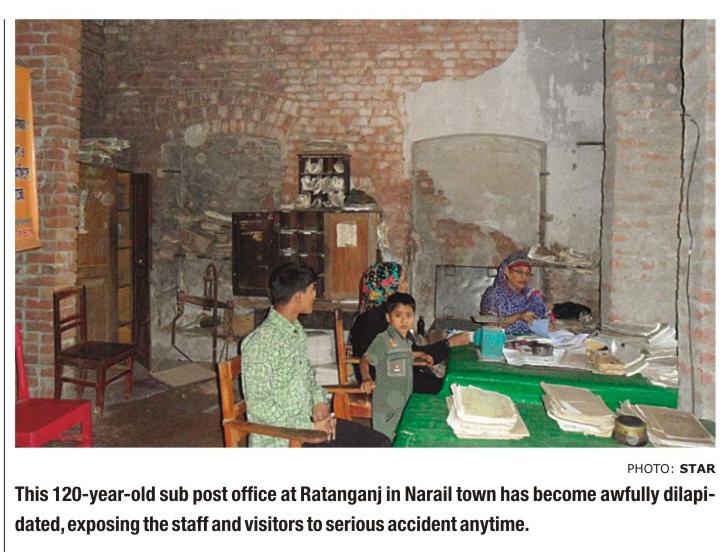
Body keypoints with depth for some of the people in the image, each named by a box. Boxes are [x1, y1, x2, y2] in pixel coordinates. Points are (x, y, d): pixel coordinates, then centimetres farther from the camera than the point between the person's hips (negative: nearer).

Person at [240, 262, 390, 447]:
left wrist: (320, 401, -2)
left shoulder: (297, 330, 8)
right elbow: (258, 405, -20)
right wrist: (310, 428, -19)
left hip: (308, 422, 9)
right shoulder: (259, 342, -19)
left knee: (380, 444, 0)